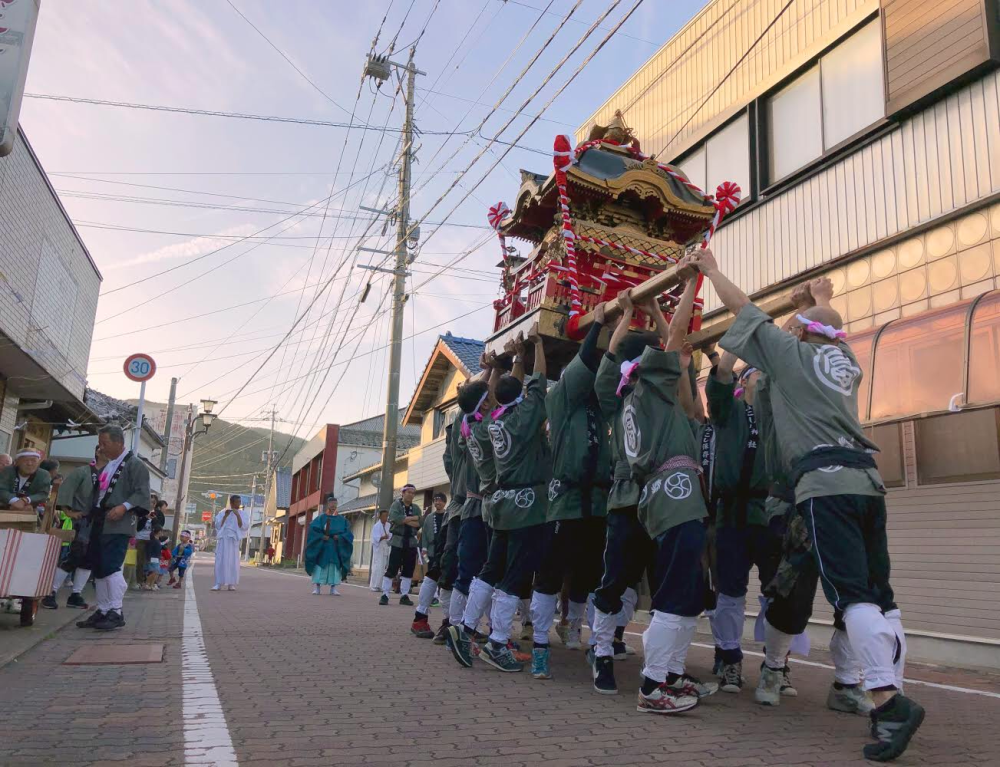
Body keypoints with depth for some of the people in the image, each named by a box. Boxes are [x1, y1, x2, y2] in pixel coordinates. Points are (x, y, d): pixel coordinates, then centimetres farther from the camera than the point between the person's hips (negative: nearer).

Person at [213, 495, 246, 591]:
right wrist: (225, 516, -9)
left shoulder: (241, 514, 7)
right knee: (221, 560, -6)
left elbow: (243, 527, -4)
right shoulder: (222, 513, 8)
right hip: (223, 538, 0)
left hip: (234, 539, 0)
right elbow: (218, 526, 1)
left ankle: (231, 584, -1)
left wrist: (237, 515, -13)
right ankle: (219, 584, -6)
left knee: (233, 561, -4)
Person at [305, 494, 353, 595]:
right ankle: (316, 587, 0)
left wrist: (339, 536, -12)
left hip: (336, 548, 2)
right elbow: (313, 529, -5)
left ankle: (333, 588, 3)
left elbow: (348, 532, 5)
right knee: (320, 566, -4)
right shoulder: (321, 517, 3)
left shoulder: (341, 519, 9)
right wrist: (322, 536, -17)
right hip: (322, 546, -2)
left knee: (335, 566, -1)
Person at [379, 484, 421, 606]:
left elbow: (419, 524, -3)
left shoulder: (416, 508, 12)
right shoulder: (396, 504, 0)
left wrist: (404, 520, -13)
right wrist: (413, 518, -10)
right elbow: (395, 518, -19)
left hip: (411, 542, 4)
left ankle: (404, 595, 12)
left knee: (408, 570, 5)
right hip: (397, 541, -4)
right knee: (391, 569, -6)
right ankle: (385, 595, -1)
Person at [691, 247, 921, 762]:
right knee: (878, 593, 5)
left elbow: (741, 307, 15)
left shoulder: (791, 353, 7)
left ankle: (888, 701, -23)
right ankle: (892, 697, 5)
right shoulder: (848, 362, 22)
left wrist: (711, 269, 28)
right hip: (866, 479, 7)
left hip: (824, 482, -7)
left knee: (851, 593, -14)